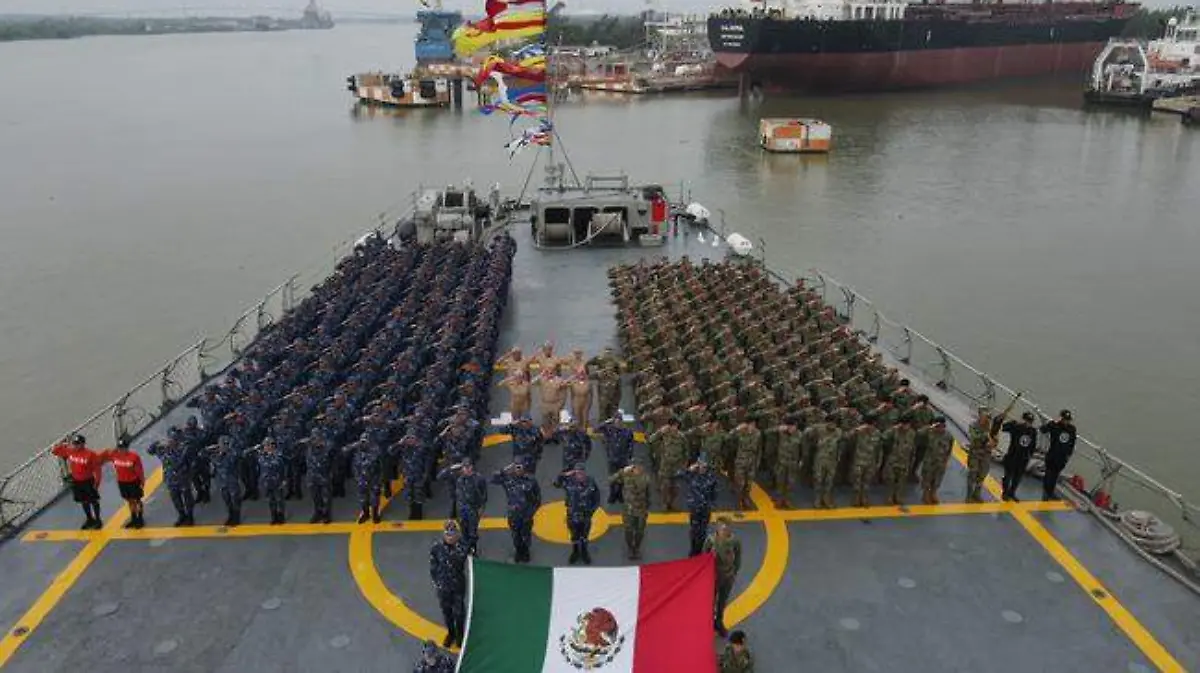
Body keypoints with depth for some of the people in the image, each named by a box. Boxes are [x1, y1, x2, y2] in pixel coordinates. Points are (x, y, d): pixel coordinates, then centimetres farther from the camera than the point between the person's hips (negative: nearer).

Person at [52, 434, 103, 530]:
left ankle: (97, 520, 21)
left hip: (88, 481, -5)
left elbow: (96, 468, -15)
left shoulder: (90, 454, -20)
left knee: (93, 500, 7)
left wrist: (97, 482, -15)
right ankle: (90, 519, 34)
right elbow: (54, 451, -1)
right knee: (84, 501, 18)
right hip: (76, 481, 5)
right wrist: (62, 442, -13)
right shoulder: (69, 451, -6)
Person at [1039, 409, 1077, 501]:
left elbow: (1072, 442, 13)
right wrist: (1054, 422, -36)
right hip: (1052, 455, -5)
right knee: (1049, 474, 1)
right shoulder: (1055, 426, -13)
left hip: (1063, 457, 5)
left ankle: (1050, 493, 27)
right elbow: (1043, 429, -29)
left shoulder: (1072, 429, 2)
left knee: (1055, 476, 15)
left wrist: (1069, 454, 13)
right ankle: (1045, 493, 12)